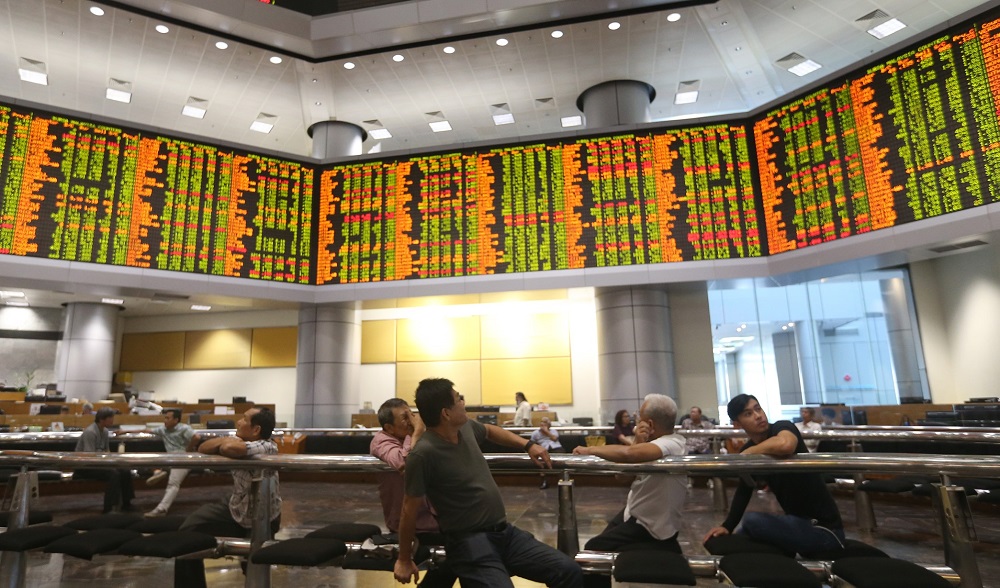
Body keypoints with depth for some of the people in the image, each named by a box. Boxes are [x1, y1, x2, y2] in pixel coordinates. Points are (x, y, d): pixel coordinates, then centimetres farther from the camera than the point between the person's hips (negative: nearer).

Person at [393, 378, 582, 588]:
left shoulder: (465, 427, 2)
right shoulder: (423, 454, -21)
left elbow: (490, 430, 26)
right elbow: (410, 510, -11)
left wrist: (528, 445, 18)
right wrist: (405, 560, 0)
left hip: (505, 532, 7)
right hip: (469, 541, -6)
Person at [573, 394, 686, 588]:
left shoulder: (671, 446, -27)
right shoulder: (660, 443, 3)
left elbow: (628, 454, -46)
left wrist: (590, 450, -31)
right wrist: (638, 442, -17)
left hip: (650, 529, -9)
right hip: (638, 516, 9)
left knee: (594, 549, -1)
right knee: (602, 541, 22)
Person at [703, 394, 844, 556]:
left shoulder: (781, 427, -19)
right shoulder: (748, 451, 1)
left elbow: (785, 445, -45)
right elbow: (744, 491, 12)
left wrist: (750, 452, -28)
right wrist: (727, 526, 2)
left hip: (824, 528, -8)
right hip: (799, 522, 8)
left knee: (751, 520, -22)